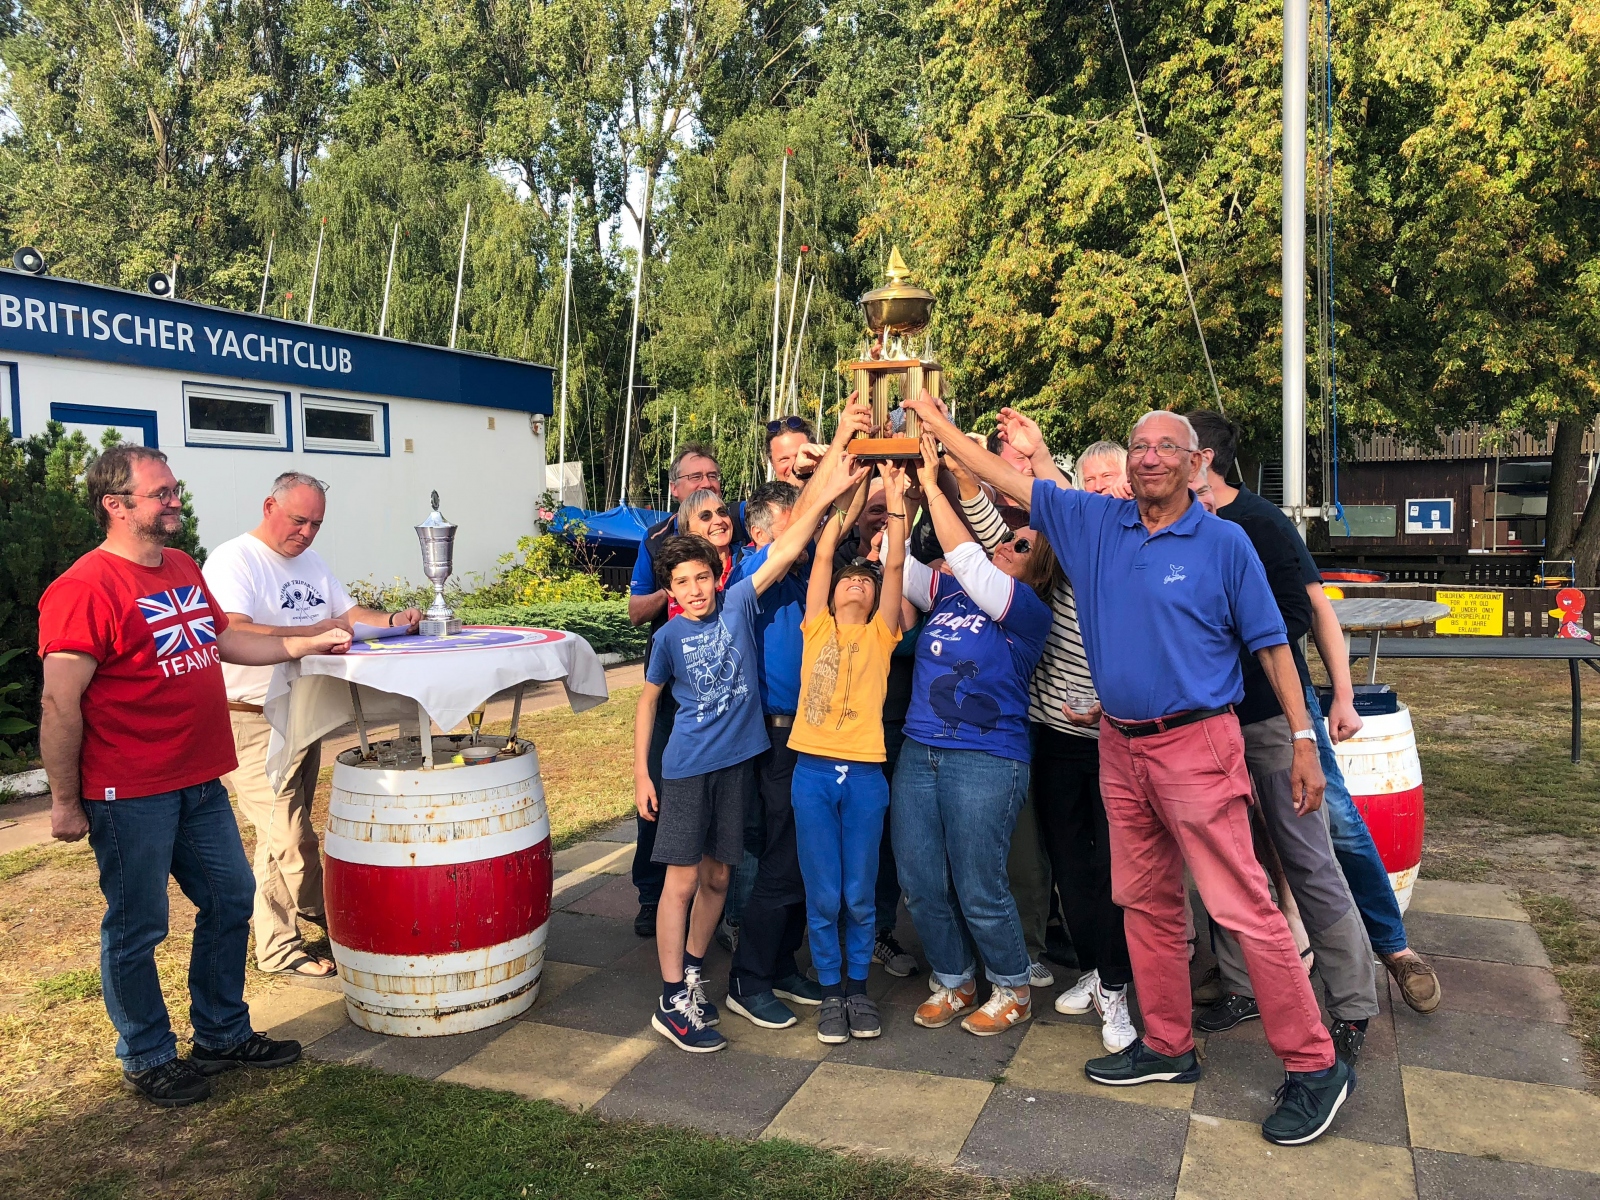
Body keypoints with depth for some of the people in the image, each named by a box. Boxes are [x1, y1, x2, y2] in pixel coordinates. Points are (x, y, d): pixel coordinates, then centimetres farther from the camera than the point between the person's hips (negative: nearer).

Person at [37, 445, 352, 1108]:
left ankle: (222, 1035, 34)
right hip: (129, 796, -9)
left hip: (201, 783, 9)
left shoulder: (183, 568, 10)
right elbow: (60, 704, -17)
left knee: (230, 901, 17)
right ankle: (147, 1059, 27)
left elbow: (225, 641, 22)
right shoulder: (85, 588, -18)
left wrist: (312, 644, 16)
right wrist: (65, 802, -14)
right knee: (136, 929, 7)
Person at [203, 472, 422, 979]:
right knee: (289, 838, -6)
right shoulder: (232, 561, -14)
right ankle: (281, 949, 9)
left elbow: (349, 612, 20)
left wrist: (391, 621, 0)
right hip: (253, 722, -8)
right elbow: (232, 633, -28)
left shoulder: (311, 562, 14)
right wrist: (314, 633, -30)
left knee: (285, 830, 19)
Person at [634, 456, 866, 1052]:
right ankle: (672, 1001, 6)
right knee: (682, 879, -2)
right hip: (686, 767, -2)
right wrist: (640, 772, 4)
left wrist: (826, 495, -18)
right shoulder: (670, 636, -2)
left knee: (716, 877, 13)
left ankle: (691, 973, 31)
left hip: (737, 761, 2)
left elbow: (784, 552, -9)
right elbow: (648, 700, 7)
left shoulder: (739, 604, -1)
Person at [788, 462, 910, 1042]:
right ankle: (830, 990, 21)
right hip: (813, 770, 0)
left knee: (860, 895, 8)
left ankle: (858, 986, 26)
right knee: (822, 896, 6)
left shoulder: (880, 634, 9)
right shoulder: (817, 628, 10)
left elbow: (895, 564, -1)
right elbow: (823, 553, 5)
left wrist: (894, 496, -2)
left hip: (865, 774, 0)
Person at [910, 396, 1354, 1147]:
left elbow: (1271, 644, -2)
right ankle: (1168, 1045, 29)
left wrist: (1303, 739, -4)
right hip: (1121, 746, 6)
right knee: (1145, 903, 14)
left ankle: (1314, 1066, 7)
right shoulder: (1094, 523, 6)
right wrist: (936, 425, 9)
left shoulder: (1224, 543, -5)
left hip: (1196, 745, -5)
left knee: (1243, 907, -6)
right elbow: (1008, 482, 9)